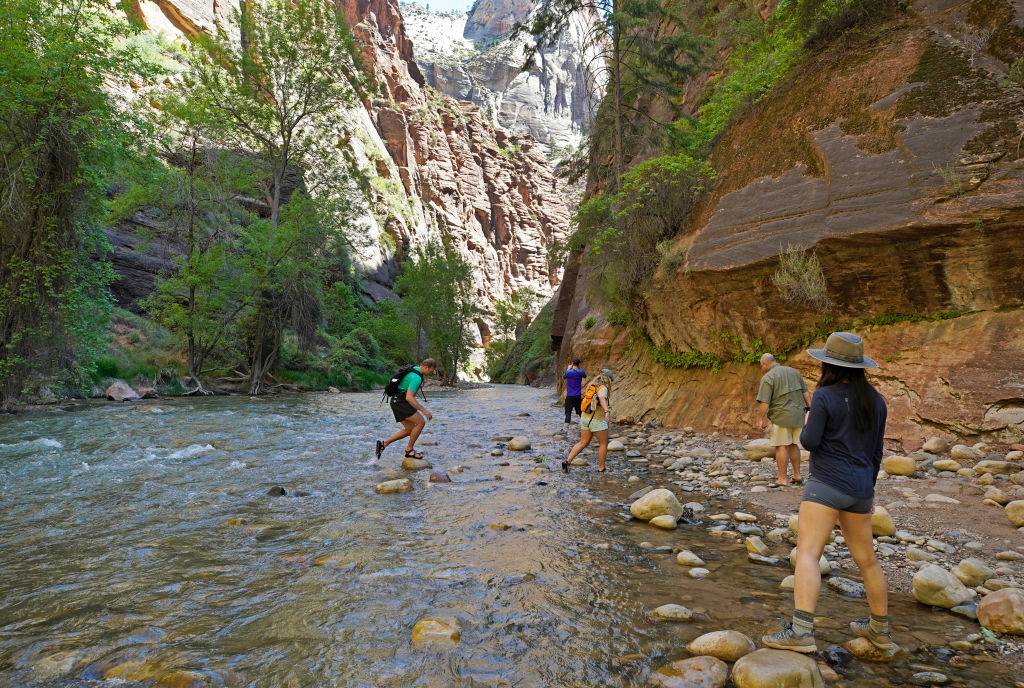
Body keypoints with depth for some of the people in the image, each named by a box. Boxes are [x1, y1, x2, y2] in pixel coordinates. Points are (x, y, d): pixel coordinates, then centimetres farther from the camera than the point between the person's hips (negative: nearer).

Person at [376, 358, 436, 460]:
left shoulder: (415, 370, 11)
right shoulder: (416, 377, -21)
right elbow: (409, 398, -28)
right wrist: (424, 411, -27)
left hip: (398, 402, 10)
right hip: (400, 403, -10)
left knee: (409, 430, 11)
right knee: (420, 422, -10)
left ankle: (383, 443, 12)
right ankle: (409, 450, 1)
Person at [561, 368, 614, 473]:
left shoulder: (591, 385, 10)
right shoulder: (602, 388, -15)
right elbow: (602, 399, -38)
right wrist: (607, 411, -54)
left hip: (585, 418, 8)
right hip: (597, 421, -8)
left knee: (583, 443, 12)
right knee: (603, 444, 9)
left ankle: (567, 461, -1)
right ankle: (601, 469, 14)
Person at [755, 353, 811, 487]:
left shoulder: (768, 378, -9)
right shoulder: (793, 371, 13)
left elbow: (764, 402, -16)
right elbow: (805, 392, 14)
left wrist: (760, 419, -10)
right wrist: (809, 407, 18)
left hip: (781, 417, -7)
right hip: (798, 414, 7)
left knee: (781, 446, -2)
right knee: (793, 445, 16)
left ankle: (782, 478, 0)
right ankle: (797, 475, 21)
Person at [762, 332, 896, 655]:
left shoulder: (825, 396, -11)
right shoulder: (875, 400, 10)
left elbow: (809, 442, -13)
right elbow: (876, 452, 15)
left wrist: (807, 424, 9)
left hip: (827, 483, -7)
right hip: (860, 488, 8)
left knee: (807, 553, -12)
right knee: (866, 559, 19)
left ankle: (801, 631, -21)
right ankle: (880, 630, 34)